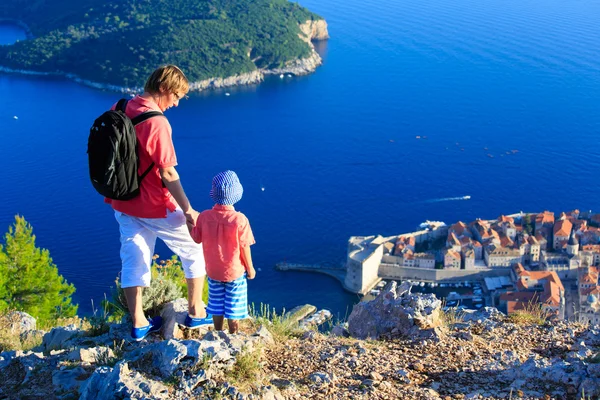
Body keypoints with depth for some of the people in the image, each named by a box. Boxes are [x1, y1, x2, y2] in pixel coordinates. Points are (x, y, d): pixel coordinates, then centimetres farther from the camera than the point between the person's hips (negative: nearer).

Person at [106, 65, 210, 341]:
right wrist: (188, 211, -15)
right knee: (194, 250, 13)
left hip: (122, 203, 7)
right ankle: (195, 312, 22)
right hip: (155, 207, -7)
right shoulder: (156, 122, -23)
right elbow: (168, 174, -23)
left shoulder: (119, 110, 0)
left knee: (133, 259, 15)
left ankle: (138, 323, 22)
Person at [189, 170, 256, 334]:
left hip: (213, 271, 3)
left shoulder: (204, 216, -15)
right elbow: (244, 247, -16)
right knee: (233, 307, 14)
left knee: (216, 304, 20)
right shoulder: (240, 219, -24)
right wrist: (250, 268, -1)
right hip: (235, 271, -3)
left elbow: (196, 238, -1)